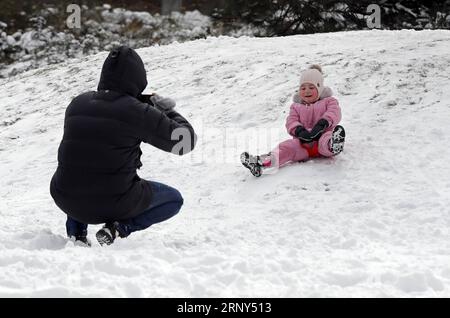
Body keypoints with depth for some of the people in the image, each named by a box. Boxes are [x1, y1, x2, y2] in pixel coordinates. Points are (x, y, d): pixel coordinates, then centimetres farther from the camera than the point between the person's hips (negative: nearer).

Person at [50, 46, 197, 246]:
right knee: (174, 199, 19)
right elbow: (186, 141, -6)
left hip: (67, 201, 5)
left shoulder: (77, 103, 3)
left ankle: (76, 231, 17)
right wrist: (168, 111, 12)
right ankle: (120, 227, -4)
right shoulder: (137, 111, -13)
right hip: (113, 204, -5)